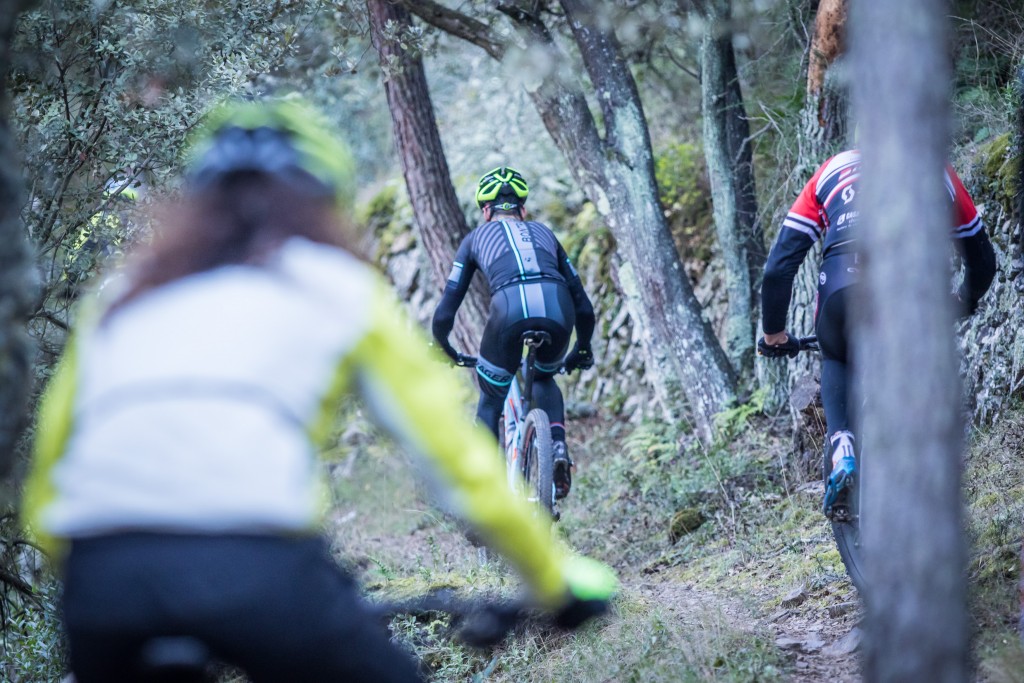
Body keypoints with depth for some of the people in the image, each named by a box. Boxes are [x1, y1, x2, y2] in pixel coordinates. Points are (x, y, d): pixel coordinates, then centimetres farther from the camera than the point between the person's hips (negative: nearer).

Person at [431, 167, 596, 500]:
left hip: (509, 309, -2)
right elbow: (583, 305, 35)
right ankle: (558, 447, 10)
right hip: (557, 311, 2)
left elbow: (445, 313, 27)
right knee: (544, 379, 34)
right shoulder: (543, 232, 35)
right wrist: (582, 350, 51)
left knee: (490, 401, 21)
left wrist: (445, 349, 46)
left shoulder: (477, 236, 29)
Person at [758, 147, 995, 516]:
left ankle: (842, 453, 9)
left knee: (836, 361, 32)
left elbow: (778, 268, 26)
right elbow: (982, 260, 42)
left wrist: (774, 334, 39)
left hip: (844, 283, 0)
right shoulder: (938, 171, 35)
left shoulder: (831, 173, 33)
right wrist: (964, 303, 62)